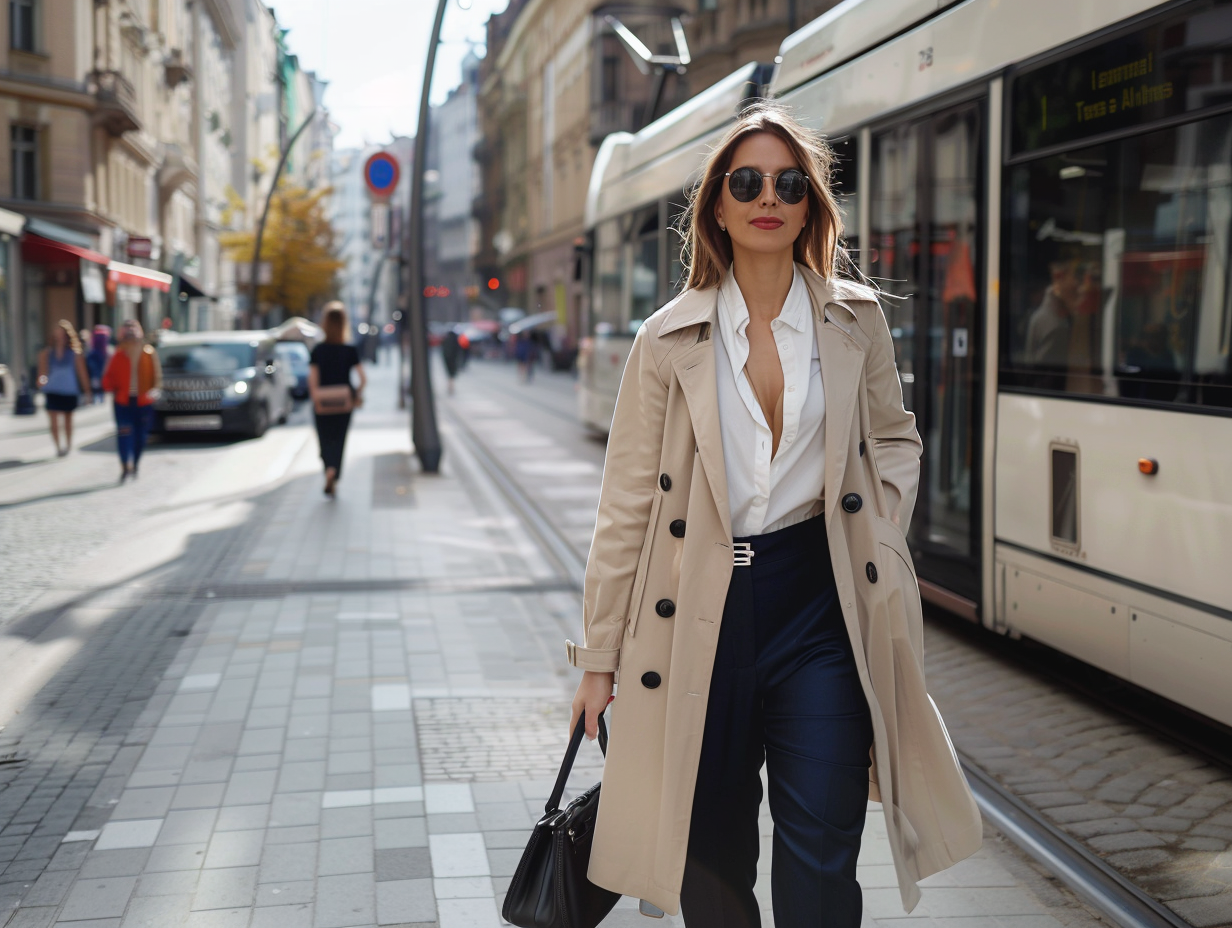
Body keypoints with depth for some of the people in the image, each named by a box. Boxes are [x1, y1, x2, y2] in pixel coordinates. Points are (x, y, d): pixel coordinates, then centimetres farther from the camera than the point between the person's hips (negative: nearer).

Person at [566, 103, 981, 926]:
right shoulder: (670, 340, 1)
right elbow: (629, 504, 3)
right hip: (702, 612, 0)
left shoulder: (856, 320, 5)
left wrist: (881, 543, 2)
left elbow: (895, 440, 20)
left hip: (820, 609, 0)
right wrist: (599, 657, 3)